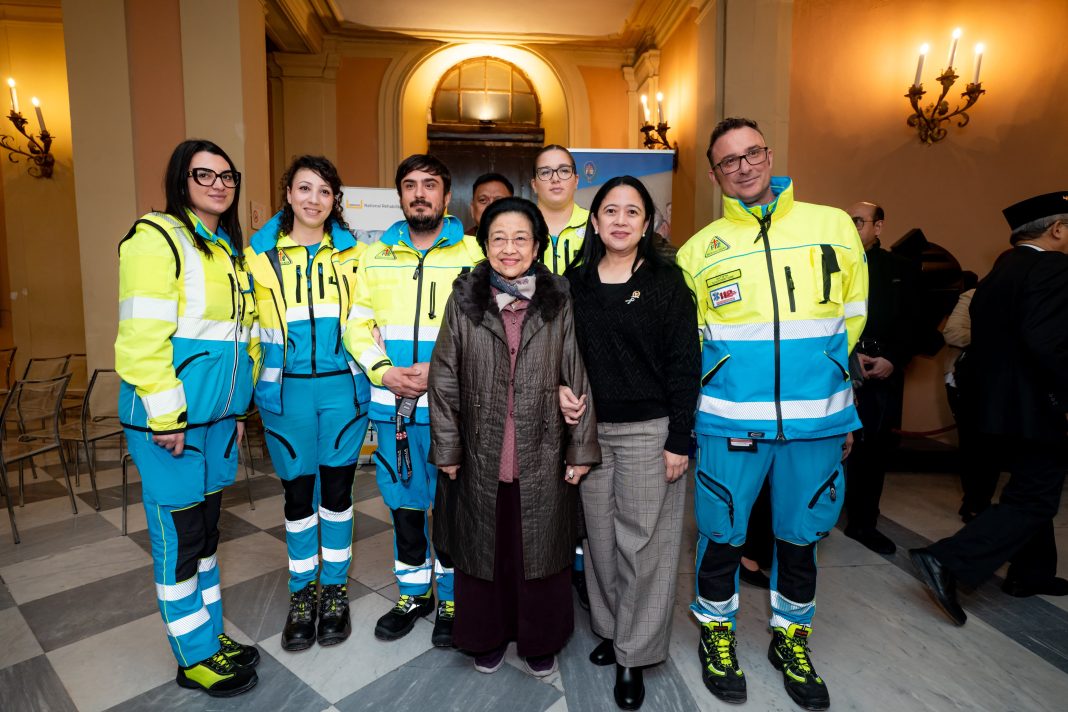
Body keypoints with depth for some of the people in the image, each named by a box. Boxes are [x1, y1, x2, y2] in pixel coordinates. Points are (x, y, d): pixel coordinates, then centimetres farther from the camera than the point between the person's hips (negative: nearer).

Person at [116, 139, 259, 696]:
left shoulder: (227, 248, 15)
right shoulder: (157, 238, -10)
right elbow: (143, 337, -17)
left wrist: (237, 408, 17)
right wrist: (167, 416, -18)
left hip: (216, 416, 8)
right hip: (168, 418, -7)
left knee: (206, 528, 17)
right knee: (178, 534, 4)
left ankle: (211, 635, 32)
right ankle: (195, 656, 21)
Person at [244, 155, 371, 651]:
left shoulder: (351, 253, 5)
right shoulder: (259, 253, 4)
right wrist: (254, 385, 4)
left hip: (342, 386, 0)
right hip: (286, 389, 0)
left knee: (336, 488, 8)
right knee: (297, 492, 10)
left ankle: (334, 590, 27)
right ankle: (302, 593, 29)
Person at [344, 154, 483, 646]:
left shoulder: (472, 253, -2)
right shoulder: (375, 256, 10)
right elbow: (358, 326, 8)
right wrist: (385, 372, -8)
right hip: (393, 405, 4)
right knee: (403, 502, 15)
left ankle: (451, 599, 30)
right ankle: (413, 593, 36)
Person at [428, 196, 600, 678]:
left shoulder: (560, 302, -3)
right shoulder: (464, 300, -3)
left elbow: (579, 380, -3)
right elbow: (443, 379, -1)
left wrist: (581, 449, -4)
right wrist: (447, 449, -1)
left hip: (543, 455, 0)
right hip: (481, 456, 1)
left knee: (541, 548, 14)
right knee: (484, 547, 16)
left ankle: (539, 642, 38)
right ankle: (488, 638, 40)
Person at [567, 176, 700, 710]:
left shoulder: (667, 281, -3)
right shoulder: (574, 282, 6)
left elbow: (684, 364, -6)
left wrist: (679, 441, -10)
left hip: (649, 431, -3)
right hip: (589, 430, 3)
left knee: (643, 543, 5)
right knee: (600, 539, 13)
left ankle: (634, 655, 23)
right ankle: (610, 629, 35)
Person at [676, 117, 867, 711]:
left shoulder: (835, 226, 5)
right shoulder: (699, 250, 2)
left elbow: (852, 318, 10)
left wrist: (843, 409, 9)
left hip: (816, 421, 2)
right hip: (729, 422, -1)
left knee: (801, 536, 15)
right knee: (722, 534, 9)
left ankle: (792, 637, 40)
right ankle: (718, 633, 35)